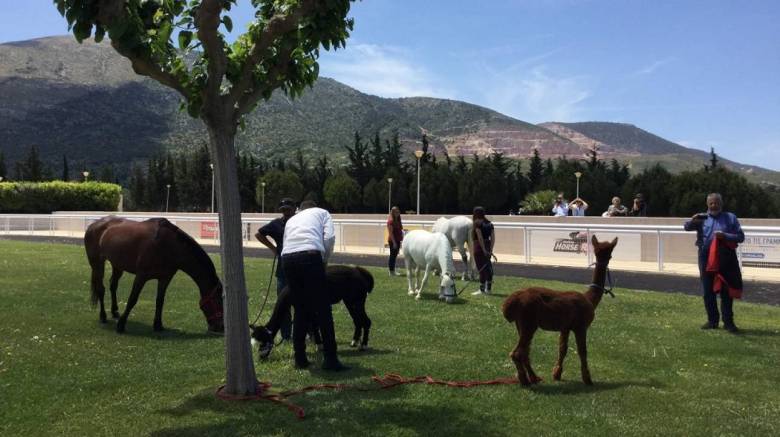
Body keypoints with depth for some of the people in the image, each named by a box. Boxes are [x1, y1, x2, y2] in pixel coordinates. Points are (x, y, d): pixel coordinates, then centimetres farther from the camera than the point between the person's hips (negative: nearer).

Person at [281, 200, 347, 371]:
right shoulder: (321, 212, 24)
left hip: (287, 258, 4)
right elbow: (329, 238, 6)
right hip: (310, 256, -4)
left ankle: (300, 358, 17)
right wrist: (324, 260, 19)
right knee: (322, 310, 0)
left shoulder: (291, 219, 35)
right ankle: (330, 359, -2)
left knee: (300, 310, 15)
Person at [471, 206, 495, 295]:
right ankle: (488, 289, 19)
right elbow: (493, 238, 4)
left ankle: (482, 290, 2)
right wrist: (490, 249, 1)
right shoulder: (489, 223, 10)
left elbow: (480, 238, -16)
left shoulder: (477, 223, -9)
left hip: (479, 247, -7)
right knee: (488, 268, 13)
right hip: (488, 247, 7)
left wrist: (484, 250, -16)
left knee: (481, 268, -2)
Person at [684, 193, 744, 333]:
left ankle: (728, 321, 8)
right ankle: (712, 320, 17)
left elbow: (740, 236, 2)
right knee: (708, 292, 6)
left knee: (726, 292, 1)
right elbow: (687, 227, -7)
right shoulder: (702, 218, 9)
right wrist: (693, 220, -29)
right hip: (706, 259, 2)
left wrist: (725, 236, -16)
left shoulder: (730, 218, 7)